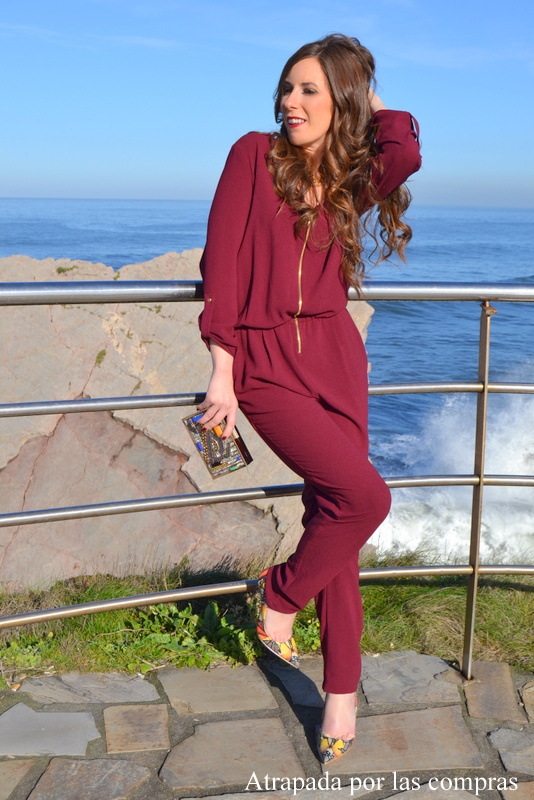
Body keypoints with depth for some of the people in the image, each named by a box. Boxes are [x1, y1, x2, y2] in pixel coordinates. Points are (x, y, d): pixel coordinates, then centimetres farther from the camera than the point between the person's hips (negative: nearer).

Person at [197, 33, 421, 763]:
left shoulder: (350, 177, 10)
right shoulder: (256, 155, 0)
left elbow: (405, 155, -14)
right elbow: (222, 261, -5)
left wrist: (372, 106, 5)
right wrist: (222, 371, -11)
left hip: (335, 353, 4)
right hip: (264, 360, -4)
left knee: (334, 511, 5)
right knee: (363, 496, -17)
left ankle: (341, 691, 18)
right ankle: (279, 600, 11)